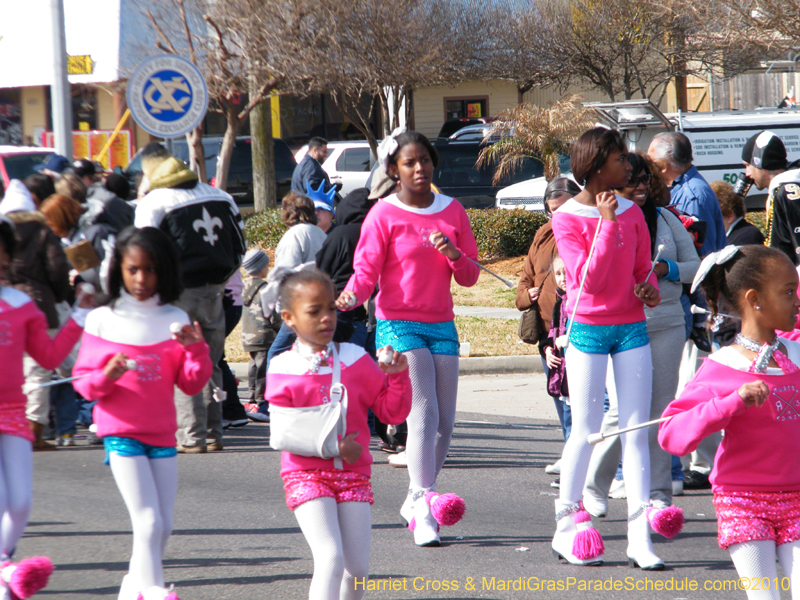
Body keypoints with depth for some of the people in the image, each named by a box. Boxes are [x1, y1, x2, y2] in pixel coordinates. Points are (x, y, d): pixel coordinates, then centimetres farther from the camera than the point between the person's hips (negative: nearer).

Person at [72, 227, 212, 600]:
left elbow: (191, 384, 5)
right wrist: (105, 377, -20)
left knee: (163, 526, 7)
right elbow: (83, 380, 0)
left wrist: (197, 349, -11)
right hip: (121, 433, -4)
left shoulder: (173, 320, 5)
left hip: (162, 434, 4)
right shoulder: (102, 321, -1)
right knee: (148, 521, -13)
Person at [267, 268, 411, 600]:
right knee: (330, 559, -19)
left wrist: (397, 377, -8)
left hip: (353, 473, 4)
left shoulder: (356, 360, 6)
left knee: (358, 567, 2)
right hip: (307, 474, -4)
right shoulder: (283, 370, -4)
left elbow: (393, 412, 9)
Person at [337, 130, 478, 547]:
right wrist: (350, 297, -29)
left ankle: (415, 502, 20)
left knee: (444, 421, 4)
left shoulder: (453, 211, 11)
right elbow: (366, 270, -8)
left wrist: (453, 254, -10)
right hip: (399, 325, -5)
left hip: (441, 325, 5)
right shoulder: (383, 215, -2)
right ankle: (423, 511, -20)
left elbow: (470, 276, 12)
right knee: (423, 412, -17)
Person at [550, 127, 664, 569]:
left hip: (632, 328, 4)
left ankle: (640, 537, -1)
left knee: (636, 430, -1)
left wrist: (650, 288, -7)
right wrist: (608, 223, -22)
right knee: (585, 432, -1)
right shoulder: (567, 218, -8)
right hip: (588, 329, -4)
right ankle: (567, 525, 15)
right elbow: (589, 280, -18)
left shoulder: (631, 212, 7)